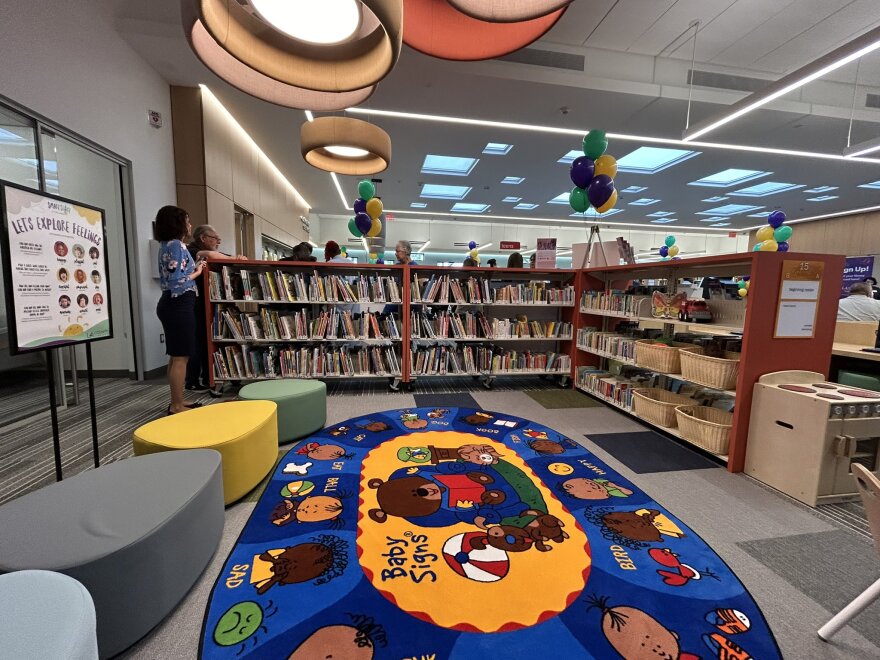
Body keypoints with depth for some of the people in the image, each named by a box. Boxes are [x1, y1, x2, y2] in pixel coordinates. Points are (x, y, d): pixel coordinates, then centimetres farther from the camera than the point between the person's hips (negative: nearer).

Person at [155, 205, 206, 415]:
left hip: (172, 303, 10)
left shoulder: (167, 245, 17)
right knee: (181, 357, -6)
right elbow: (178, 281, -21)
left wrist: (194, 266, 17)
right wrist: (197, 272, -5)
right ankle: (177, 406, 1)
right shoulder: (176, 245, -14)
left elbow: (173, 276, 15)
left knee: (176, 356, 14)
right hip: (179, 305, -10)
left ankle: (176, 403, 22)